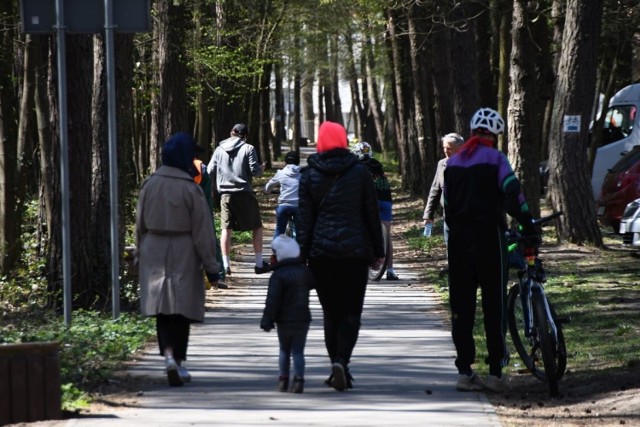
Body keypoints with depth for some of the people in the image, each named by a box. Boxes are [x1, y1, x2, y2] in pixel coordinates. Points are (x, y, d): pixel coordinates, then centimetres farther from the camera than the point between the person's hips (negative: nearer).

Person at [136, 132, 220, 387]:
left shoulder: (149, 185, 0)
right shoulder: (190, 189, -13)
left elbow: (140, 224, 9)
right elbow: (202, 231, -10)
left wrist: (140, 254, 22)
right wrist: (211, 267, -5)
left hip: (153, 253, 3)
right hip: (183, 254, -3)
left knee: (162, 309, 4)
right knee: (182, 308, 9)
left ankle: (169, 354, -16)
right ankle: (179, 361, 13)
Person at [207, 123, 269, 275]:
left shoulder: (219, 150, 6)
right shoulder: (248, 149, -4)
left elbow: (210, 171, 5)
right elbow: (254, 171, -11)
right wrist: (261, 169, 11)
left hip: (226, 194, 3)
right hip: (244, 193, -3)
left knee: (226, 229, 7)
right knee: (256, 227, 9)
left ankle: (225, 264, 1)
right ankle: (259, 264, 8)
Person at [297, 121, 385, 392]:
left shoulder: (309, 175, 3)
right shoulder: (360, 171, 2)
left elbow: (304, 219, 1)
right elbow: (372, 214, 5)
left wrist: (301, 255, 2)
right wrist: (377, 251, 11)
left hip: (322, 253, 1)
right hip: (355, 252, -1)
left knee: (331, 312, 10)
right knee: (351, 311, -1)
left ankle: (338, 366, 8)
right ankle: (341, 361, -22)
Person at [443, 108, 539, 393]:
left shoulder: (453, 162, 12)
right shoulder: (495, 158, -4)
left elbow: (447, 203, 14)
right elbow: (512, 193, -14)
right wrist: (528, 226, -9)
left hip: (458, 240, 5)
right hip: (488, 235, -5)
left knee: (461, 306, 7)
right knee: (494, 305, 0)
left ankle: (464, 372, 6)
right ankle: (495, 373, -3)